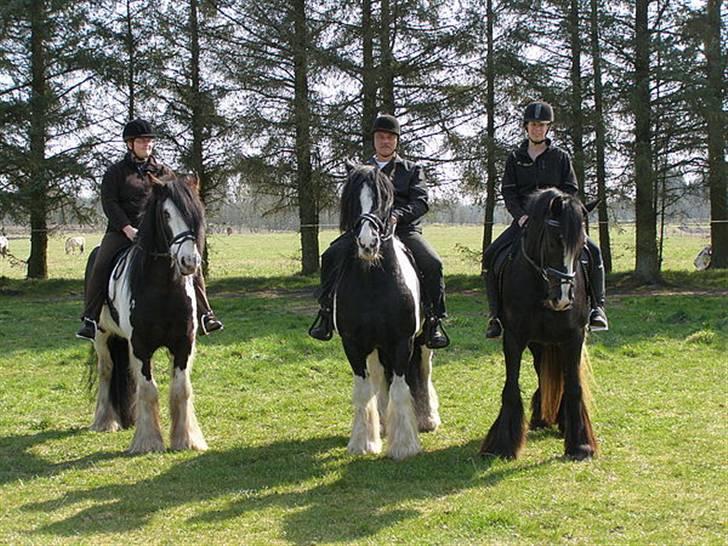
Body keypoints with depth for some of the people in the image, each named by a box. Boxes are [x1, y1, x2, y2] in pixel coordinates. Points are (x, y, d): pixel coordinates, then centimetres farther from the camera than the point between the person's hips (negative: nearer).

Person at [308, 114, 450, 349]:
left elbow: (421, 202, 0)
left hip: (404, 230, -2)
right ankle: (327, 312, -10)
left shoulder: (412, 170, 14)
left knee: (432, 264, -27)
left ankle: (434, 321, -16)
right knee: (331, 256, -21)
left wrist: (397, 215, -20)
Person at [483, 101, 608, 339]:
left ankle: (597, 307, -12)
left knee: (592, 251, -22)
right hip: (523, 220, 1)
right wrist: (521, 215, -13)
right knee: (491, 255, -18)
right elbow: (508, 192, 4)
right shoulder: (515, 158, 10)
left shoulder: (560, 157, 9)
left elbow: (570, 190, 4)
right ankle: (495, 315, -8)